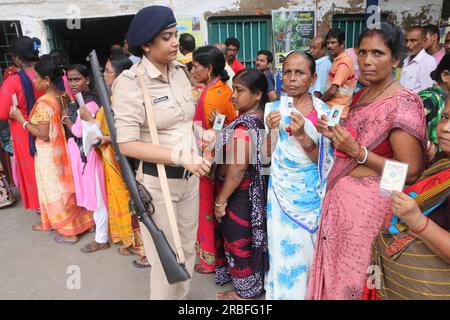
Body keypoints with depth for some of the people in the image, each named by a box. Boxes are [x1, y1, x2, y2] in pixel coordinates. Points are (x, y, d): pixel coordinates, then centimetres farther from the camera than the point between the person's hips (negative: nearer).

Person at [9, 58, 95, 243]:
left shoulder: (44, 103, -21)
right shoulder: (65, 97, 1)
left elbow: (43, 135, -21)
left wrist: (20, 119, -15)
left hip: (49, 155, -7)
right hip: (64, 150, 7)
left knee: (55, 191, 6)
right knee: (67, 187, 19)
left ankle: (67, 233, 16)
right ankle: (80, 222, 31)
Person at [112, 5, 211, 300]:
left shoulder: (180, 70, 3)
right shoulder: (130, 82, -16)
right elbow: (127, 144, -21)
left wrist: (196, 155, -2)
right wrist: (180, 156, -27)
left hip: (189, 176, 6)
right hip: (157, 180, -6)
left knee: (188, 248, 21)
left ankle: (182, 296, 45)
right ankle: (164, 296, 39)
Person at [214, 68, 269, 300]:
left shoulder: (244, 126, -26)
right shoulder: (259, 118, 2)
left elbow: (237, 170, -27)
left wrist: (221, 200, -19)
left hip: (239, 193, -9)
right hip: (252, 191, 9)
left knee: (239, 238, 9)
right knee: (247, 236, 23)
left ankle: (245, 290, 29)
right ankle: (251, 283, 42)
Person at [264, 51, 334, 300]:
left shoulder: (323, 112, -6)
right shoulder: (273, 108, -1)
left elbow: (323, 161, -8)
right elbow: (266, 156, 2)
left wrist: (302, 135, -25)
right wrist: (270, 130, -17)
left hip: (311, 195, -1)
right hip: (281, 193, 1)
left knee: (307, 250, 11)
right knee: (283, 249, 6)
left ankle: (308, 292, 37)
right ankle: (281, 292, 30)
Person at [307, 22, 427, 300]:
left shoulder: (402, 104, -18)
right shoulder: (361, 95, 8)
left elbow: (411, 172, -18)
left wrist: (357, 151, -23)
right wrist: (335, 135, 0)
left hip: (368, 201, -8)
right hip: (340, 194, 8)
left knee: (353, 275, 10)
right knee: (335, 267, 21)